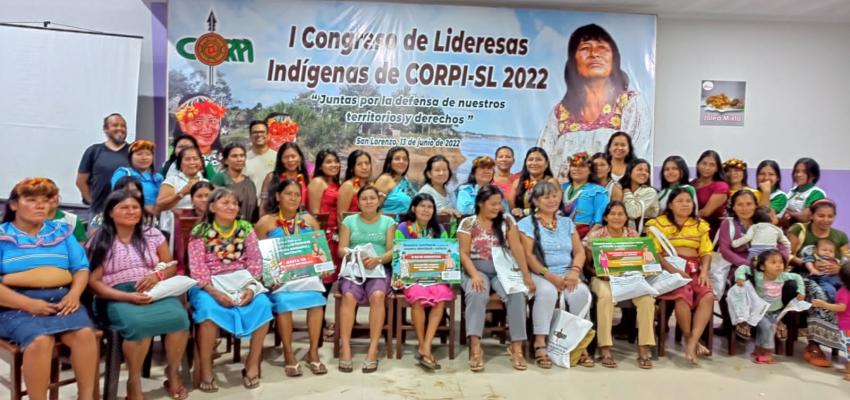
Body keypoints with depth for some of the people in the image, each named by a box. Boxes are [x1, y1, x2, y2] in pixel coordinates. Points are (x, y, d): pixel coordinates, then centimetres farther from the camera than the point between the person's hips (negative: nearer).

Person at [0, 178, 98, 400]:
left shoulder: (61, 230, 17)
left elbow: (81, 268, 12)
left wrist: (74, 294, -8)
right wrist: (29, 304, -16)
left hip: (62, 300, 3)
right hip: (18, 305, -2)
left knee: (85, 333, -27)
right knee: (39, 341, -33)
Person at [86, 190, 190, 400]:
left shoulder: (152, 234, 13)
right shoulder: (100, 242, 4)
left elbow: (171, 266, 15)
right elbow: (93, 282, -1)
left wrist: (158, 275, -10)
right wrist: (128, 296, -16)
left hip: (155, 292, 3)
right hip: (117, 297, -2)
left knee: (179, 317, -30)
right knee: (138, 323, -37)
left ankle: (173, 373, -6)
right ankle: (134, 382, -12)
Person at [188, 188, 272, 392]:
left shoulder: (246, 228, 7)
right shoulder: (200, 231, -1)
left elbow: (255, 261, 3)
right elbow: (197, 268, -9)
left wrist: (251, 287, -14)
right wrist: (214, 291, -23)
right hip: (209, 286, -2)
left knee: (262, 304, -25)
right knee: (209, 309, -33)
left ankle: (253, 363, -7)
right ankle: (205, 370, -16)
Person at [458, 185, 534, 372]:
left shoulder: (507, 221, 8)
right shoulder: (468, 223, 1)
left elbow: (516, 248, 2)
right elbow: (463, 254, -5)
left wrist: (526, 275, -8)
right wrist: (475, 275, -21)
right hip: (477, 269, -2)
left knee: (517, 294, -28)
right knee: (477, 294, -34)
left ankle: (516, 347, -19)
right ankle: (475, 347, -33)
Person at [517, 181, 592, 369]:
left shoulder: (567, 223, 19)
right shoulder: (526, 224, 4)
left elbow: (579, 251, 11)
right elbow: (528, 255, -7)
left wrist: (574, 271, -11)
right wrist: (549, 276, -19)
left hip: (566, 274, 4)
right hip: (539, 275, -4)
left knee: (582, 291, -28)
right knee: (547, 292, -36)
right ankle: (540, 344, -27)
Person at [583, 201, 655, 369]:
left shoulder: (633, 235, 6)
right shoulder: (595, 236, -2)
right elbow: (586, 263, 0)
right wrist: (598, 272, -19)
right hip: (603, 278, -2)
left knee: (646, 297, -29)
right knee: (606, 296, -38)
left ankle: (644, 348, -19)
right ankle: (605, 349, -30)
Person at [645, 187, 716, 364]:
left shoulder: (700, 225, 18)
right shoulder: (658, 223, 5)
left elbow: (706, 252, 10)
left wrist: (704, 271, -10)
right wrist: (675, 271, -19)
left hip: (695, 270, 4)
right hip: (669, 270, -4)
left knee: (708, 296, -25)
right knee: (683, 295, -32)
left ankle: (692, 342, -23)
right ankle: (689, 339, -10)